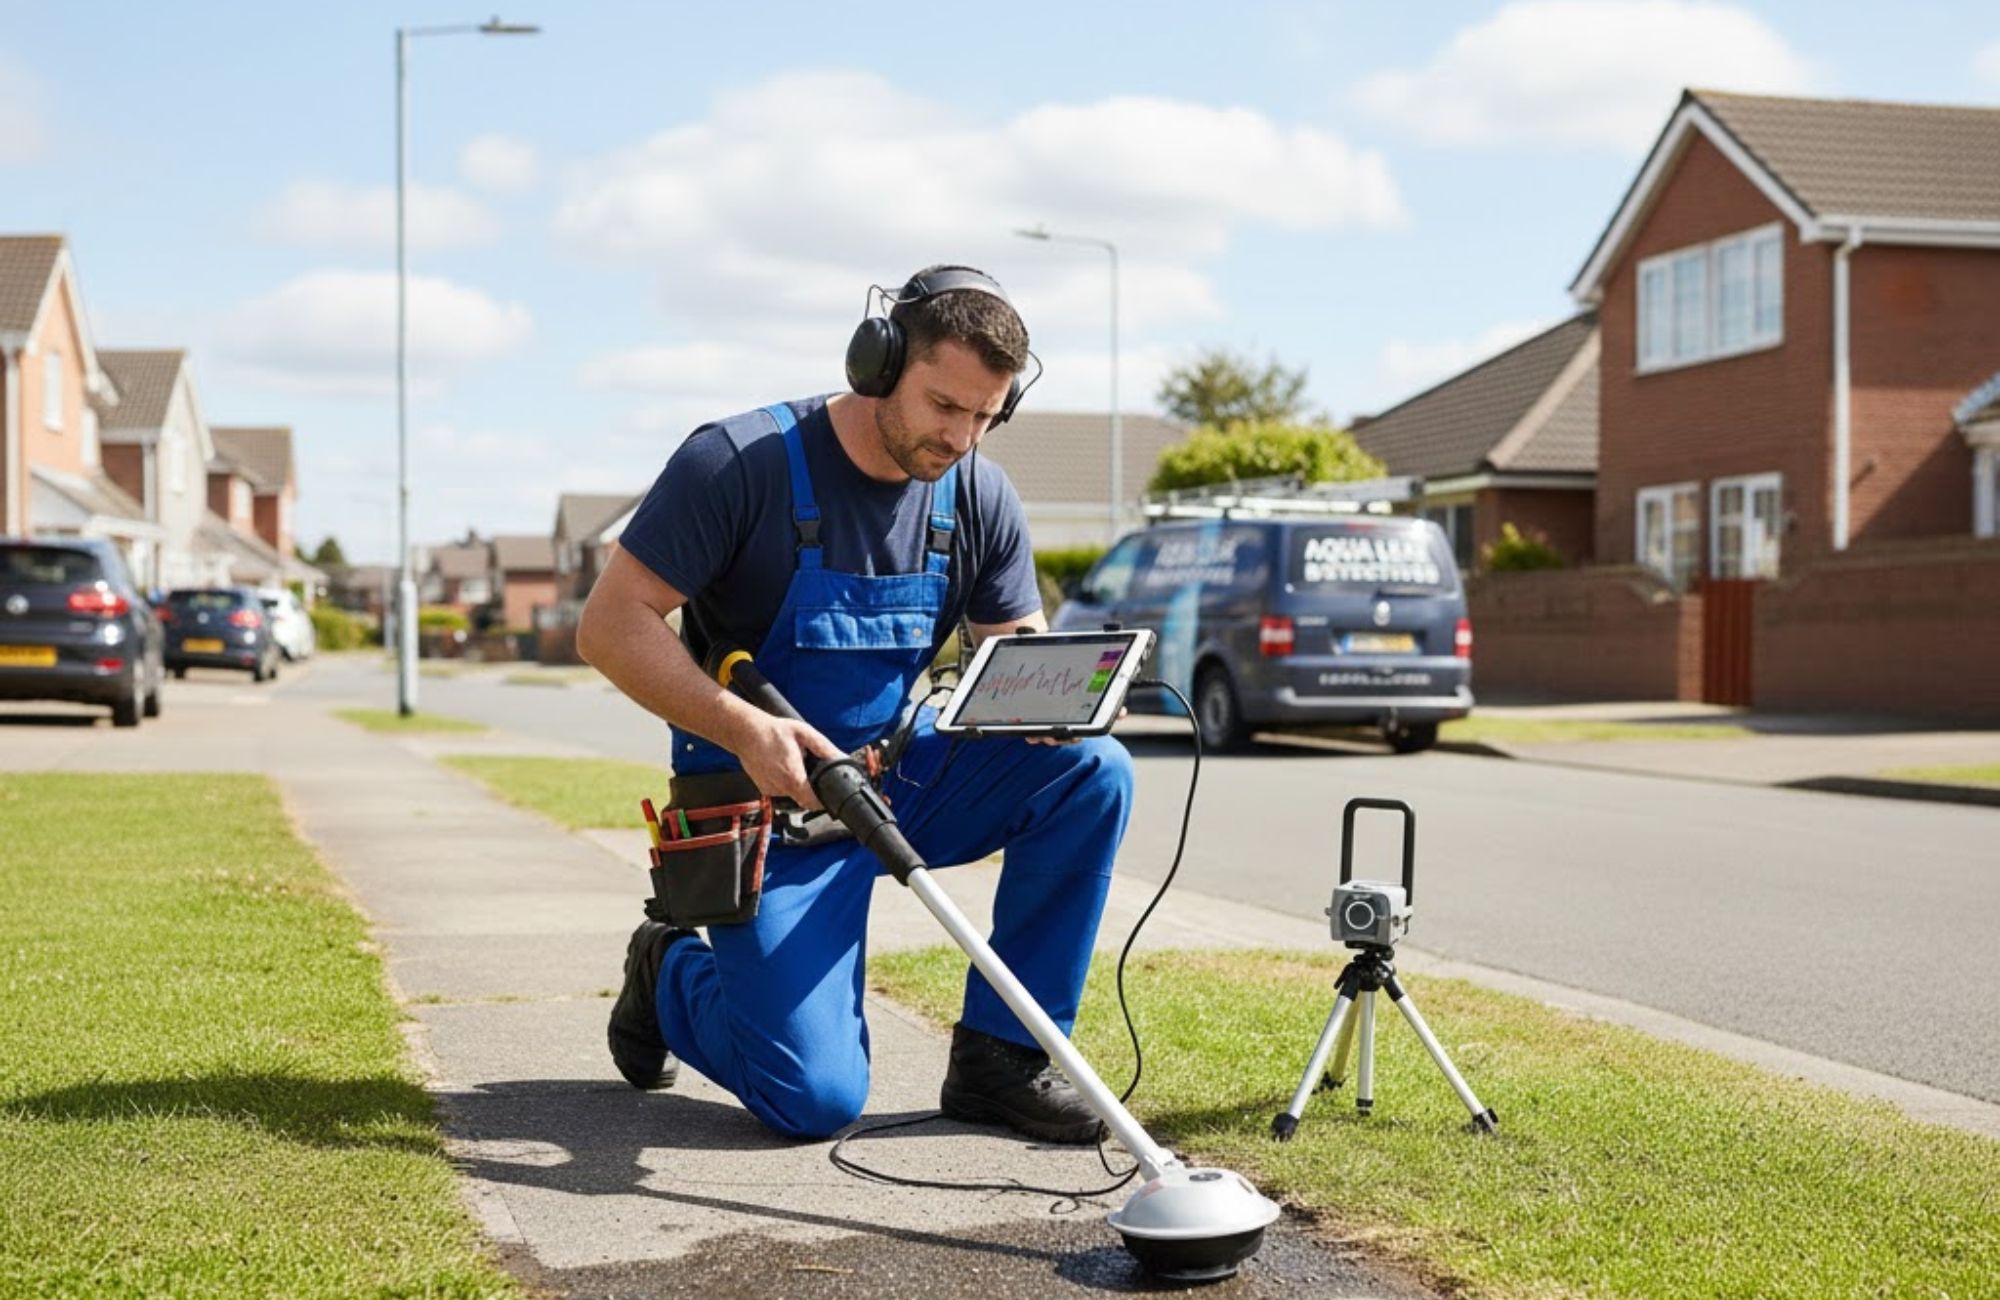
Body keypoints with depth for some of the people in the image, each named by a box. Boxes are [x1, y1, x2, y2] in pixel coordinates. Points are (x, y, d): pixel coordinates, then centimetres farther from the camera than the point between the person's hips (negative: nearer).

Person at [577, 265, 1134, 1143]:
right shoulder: (739, 463, -17)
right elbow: (612, 624, -17)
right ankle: (671, 974, 18)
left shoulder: (981, 498, -1)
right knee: (814, 1099, -16)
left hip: (901, 779, 5)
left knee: (1091, 771, -19)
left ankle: (999, 1056, -7)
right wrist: (743, 730, -31)